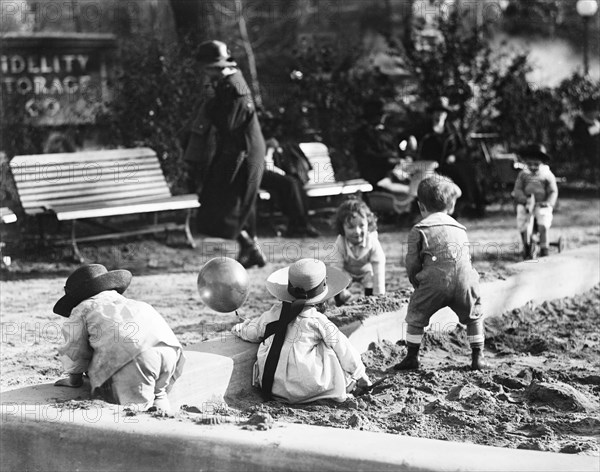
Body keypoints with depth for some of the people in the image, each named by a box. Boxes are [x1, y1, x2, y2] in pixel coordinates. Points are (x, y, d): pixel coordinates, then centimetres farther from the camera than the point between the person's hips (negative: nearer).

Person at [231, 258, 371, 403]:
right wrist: (359, 374, 14)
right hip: (304, 390, -6)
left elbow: (253, 332, 23)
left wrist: (241, 328, 47)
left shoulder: (274, 312, 7)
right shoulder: (318, 321, -8)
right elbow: (343, 350, -1)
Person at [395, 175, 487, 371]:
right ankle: (477, 357, 21)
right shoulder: (460, 228, 25)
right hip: (464, 279, 3)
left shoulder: (418, 230, 11)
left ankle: (412, 357, 15)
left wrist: (417, 285, 23)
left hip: (434, 281, -3)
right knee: (473, 316, 23)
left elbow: (412, 264, 7)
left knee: (416, 316, 15)